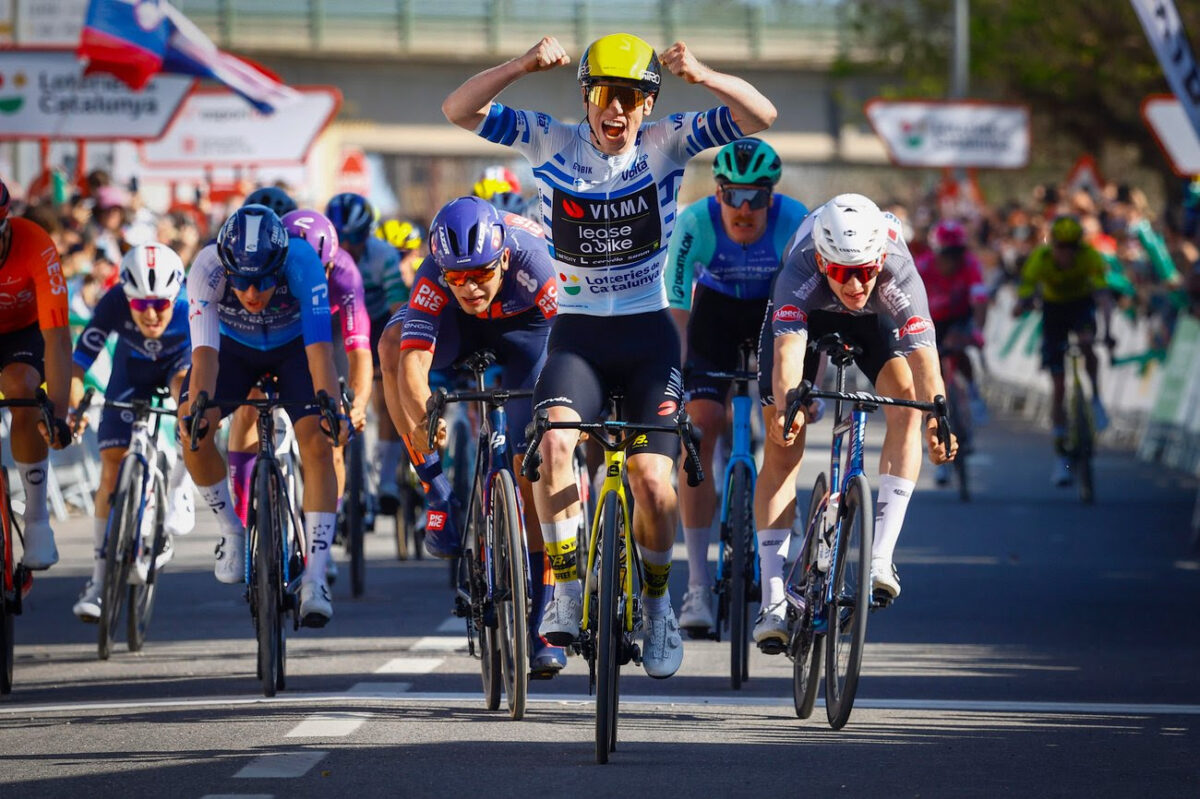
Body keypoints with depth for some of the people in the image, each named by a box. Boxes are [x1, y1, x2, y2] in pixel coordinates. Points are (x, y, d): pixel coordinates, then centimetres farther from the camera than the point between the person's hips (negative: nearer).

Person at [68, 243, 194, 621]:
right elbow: (80, 360, -35)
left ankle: (180, 490, -11)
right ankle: (100, 578, 0)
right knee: (112, 468, -9)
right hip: (133, 366, 0)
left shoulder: (190, 307, -37)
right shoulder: (114, 305, -35)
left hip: (180, 359, 0)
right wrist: (73, 408, -50)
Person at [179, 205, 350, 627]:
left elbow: (319, 348, -44)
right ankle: (232, 530, 4)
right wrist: (196, 407, -57)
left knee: (318, 444, -21)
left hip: (294, 345, -1)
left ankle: (315, 577, -18)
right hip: (235, 346, 1)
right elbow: (205, 350, -40)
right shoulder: (207, 270, -35)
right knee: (192, 430, -21)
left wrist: (329, 405, -59)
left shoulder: (303, 264, -38)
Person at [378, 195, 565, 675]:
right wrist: (424, 419, -61)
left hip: (526, 326, -1)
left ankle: (538, 627, -2)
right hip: (459, 328, 1)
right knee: (393, 342, -33)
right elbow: (412, 364, -44)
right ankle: (438, 494, -23)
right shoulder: (435, 276, -36)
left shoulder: (532, 265, -38)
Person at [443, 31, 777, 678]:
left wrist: (700, 75, -33)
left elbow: (759, 116, -16)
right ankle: (566, 595, -19)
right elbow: (459, 110, -12)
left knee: (653, 482, -9)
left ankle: (656, 600, 18)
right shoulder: (552, 143, -5)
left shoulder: (666, 143, -6)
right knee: (555, 444, -28)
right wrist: (524, 66, -27)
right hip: (577, 333, 0)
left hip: (647, 335, 0)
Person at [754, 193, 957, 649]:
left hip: (873, 321, 1)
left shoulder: (899, 274, -39)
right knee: (783, 449, -12)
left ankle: (881, 554, -24)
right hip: (803, 314, -1)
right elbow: (789, 347, -55)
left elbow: (923, 355, -49)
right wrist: (785, 408, -72)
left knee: (907, 400, -26)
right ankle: (773, 602, -13)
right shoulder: (800, 271, -42)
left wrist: (937, 422, -64)